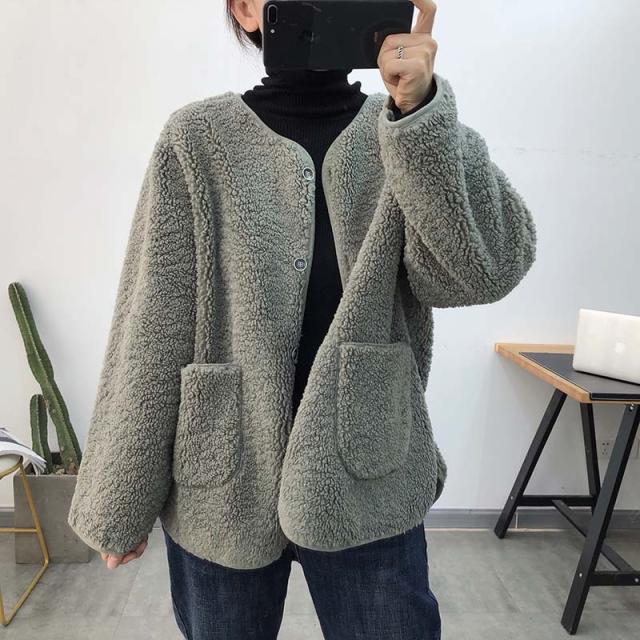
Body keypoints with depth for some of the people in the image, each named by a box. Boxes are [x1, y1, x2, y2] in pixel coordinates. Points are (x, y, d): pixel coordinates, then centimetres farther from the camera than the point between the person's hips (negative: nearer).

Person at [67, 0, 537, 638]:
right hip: (221, 486, 0)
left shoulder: (409, 133, 1)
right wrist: (119, 502, -1)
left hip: (369, 484, 1)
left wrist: (419, 109, -24)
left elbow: (481, 269, -14)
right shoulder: (199, 138, -4)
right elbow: (150, 334, -5)